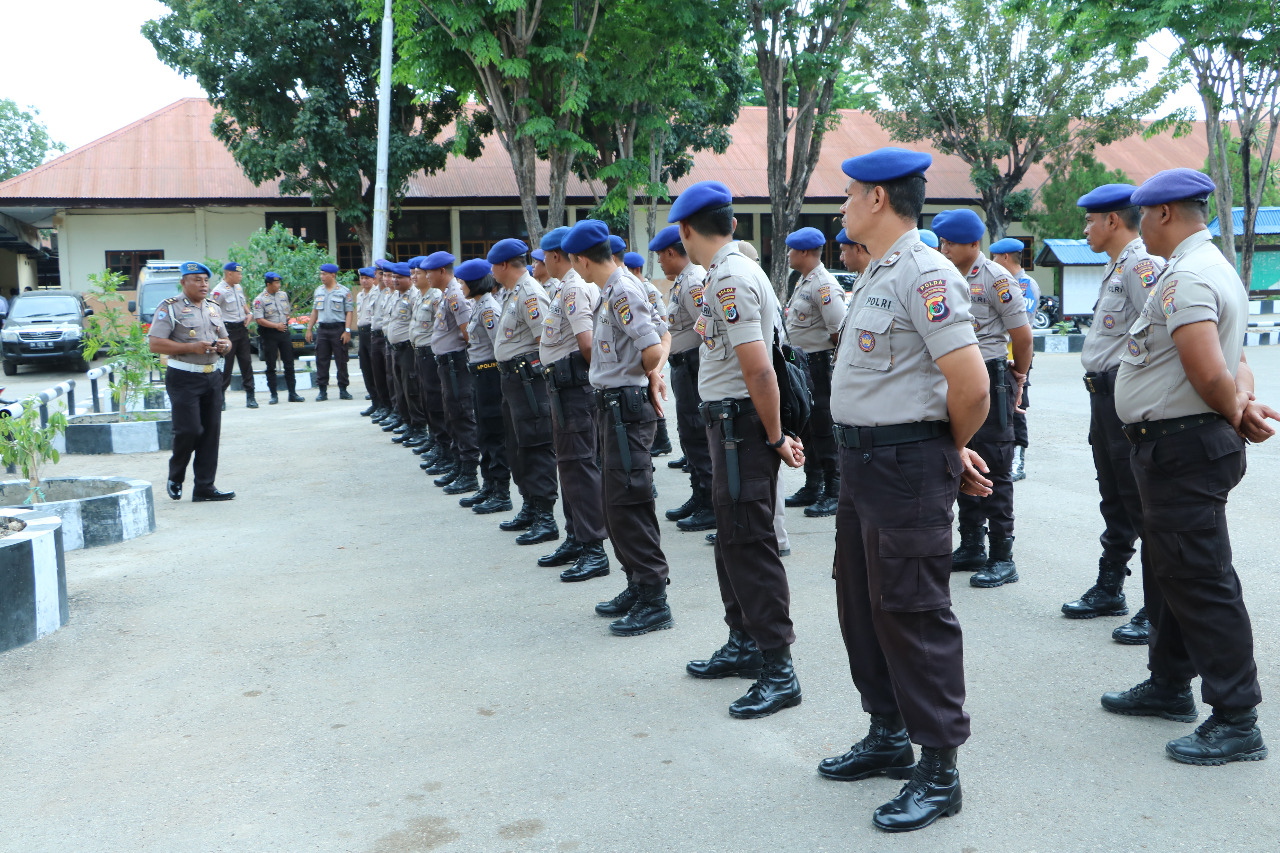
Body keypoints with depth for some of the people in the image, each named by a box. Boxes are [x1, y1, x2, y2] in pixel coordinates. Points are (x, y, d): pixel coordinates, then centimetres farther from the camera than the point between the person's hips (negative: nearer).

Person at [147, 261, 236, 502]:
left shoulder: (213, 309, 18)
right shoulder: (170, 308, -3)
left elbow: (226, 340, 27)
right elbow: (155, 344, -11)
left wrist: (224, 346, 2)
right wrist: (191, 348, -18)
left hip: (212, 377, 6)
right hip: (184, 379, -6)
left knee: (211, 433, 2)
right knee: (189, 431, -10)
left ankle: (204, 487, 8)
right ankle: (175, 479, 14)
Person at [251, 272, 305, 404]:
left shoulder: (283, 295, 9)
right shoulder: (259, 299, -9)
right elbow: (259, 319, -15)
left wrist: (285, 321, 4)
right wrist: (276, 326, -15)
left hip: (284, 332, 5)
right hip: (269, 334, -5)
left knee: (289, 364, 4)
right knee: (271, 366, 2)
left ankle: (292, 393, 9)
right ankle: (274, 395, 8)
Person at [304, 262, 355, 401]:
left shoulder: (344, 292, -2)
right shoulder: (318, 291, 14)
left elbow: (349, 312, -5)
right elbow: (315, 311, 18)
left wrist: (347, 331, -13)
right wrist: (309, 329, 13)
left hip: (338, 328, -4)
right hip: (322, 329, 5)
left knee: (341, 361, 0)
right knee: (321, 361, 3)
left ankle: (343, 390, 7)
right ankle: (322, 391, 7)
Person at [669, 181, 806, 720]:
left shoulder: (729, 278, -18)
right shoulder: (733, 270, 14)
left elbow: (759, 371, -23)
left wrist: (776, 438, -15)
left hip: (741, 422, -11)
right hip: (728, 421, 11)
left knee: (749, 543, -7)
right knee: (731, 537, 18)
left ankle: (778, 670, 0)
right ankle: (744, 644, 30)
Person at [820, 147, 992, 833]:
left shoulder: (925, 274, -17)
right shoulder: (878, 275, 14)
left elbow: (971, 386, -22)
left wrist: (951, 452, -3)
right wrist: (949, 450, 11)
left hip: (907, 466, -10)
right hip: (863, 461, 10)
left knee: (911, 612, -2)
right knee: (861, 602, 18)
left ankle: (938, 770, 12)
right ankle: (888, 737, 34)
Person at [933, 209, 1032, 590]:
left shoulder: (995, 280, -11)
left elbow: (1022, 334, -8)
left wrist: (1018, 377, 5)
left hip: (990, 379, -7)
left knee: (994, 470, -4)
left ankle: (1002, 558, 2)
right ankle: (971, 548, 23)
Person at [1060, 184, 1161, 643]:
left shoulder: (1142, 265, -14)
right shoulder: (1115, 269, 18)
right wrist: (1100, 394, 20)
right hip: (1104, 394, 10)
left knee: (1142, 501, -5)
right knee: (1113, 497, 18)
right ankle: (1109, 588, 30)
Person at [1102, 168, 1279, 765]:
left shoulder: (1186, 278, -19)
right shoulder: (1213, 268, 17)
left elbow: (1210, 372, -28)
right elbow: (1230, 365, 16)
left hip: (1182, 447, -11)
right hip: (1176, 447, 11)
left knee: (1200, 581, -6)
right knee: (1167, 571, 20)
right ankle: (1169, 686, 34)